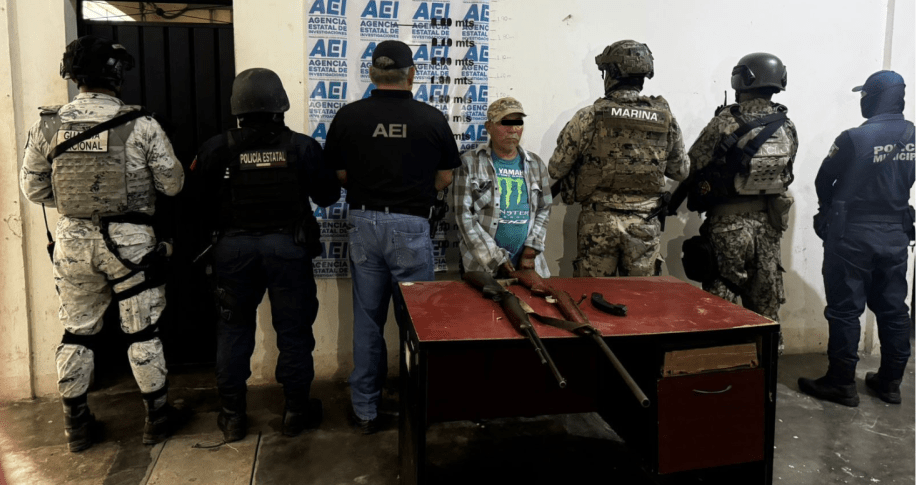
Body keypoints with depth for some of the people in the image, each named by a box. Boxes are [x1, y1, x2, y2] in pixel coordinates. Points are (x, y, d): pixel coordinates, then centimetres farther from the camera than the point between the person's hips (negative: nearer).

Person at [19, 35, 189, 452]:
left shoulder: (48, 126, -2)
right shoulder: (141, 125, -12)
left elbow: (33, 188, 5)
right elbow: (172, 183, -5)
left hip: (72, 242, 3)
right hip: (129, 241, -3)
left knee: (76, 332, 15)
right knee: (143, 331, 9)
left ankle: (76, 425, 26)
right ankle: (157, 416, 21)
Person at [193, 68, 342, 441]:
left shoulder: (216, 149, -6)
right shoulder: (302, 147, -8)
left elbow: (202, 203, 0)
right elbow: (328, 195, 1)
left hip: (235, 247, 1)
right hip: (289, 246, -1)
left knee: (233, 329, 15)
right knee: (293, 329, 11)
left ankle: (232, 416, 23)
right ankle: (296, 411, 22)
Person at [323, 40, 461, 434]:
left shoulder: (348, 116, -3)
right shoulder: (431, 119, -5)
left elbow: (339, 175, 2)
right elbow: (444, 178, 3)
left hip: (363, 223, 2)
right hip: (411, 225, -2)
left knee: (367, 320, 12)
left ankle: (365, 411, 21)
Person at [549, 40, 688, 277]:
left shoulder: (589, 117, -10)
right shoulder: (665, 119, -1)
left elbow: (556, 169, -4)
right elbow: (680, 171, 10)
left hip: (599, 222, -2)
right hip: (645, 224, 2)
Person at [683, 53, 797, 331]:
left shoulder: (726, 122, -12)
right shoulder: (787, 127, 2)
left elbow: (695, 162, -7)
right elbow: (785, 171, 7)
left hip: (729, 223, -5)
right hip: (769, 223, 5)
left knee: (721, 301, 4)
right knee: (766, 304, 14)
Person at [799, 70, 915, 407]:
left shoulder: (855, 138, -16)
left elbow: (823, 182, -5)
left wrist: (831, 210, 14)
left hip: (853, 234, -6)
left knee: (845, 309, 1)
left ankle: (842, 383, 7)